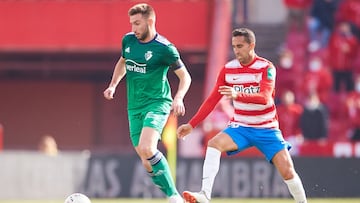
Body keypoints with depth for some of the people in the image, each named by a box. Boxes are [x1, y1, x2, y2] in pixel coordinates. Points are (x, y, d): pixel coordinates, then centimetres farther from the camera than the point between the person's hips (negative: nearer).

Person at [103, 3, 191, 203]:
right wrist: (113, 85, 13)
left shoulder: (164, 48, -12)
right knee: (147, 162, 2)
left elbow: (185, 76, -5)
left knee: (147, 149, -27)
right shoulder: (128, 40, 5)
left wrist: (178, 98, -22)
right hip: (134, 107, 6)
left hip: (157, 103, -6)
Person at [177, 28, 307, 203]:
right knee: (214, 143, -27)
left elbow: (264, 98, -28)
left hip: (267, 129, -2)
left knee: (287, 171, -11)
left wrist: (238, 95, -45)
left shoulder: (266, 68, -12)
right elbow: (212, 100, 6)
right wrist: (191, 125, 1)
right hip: (240, 127, 2)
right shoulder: (228, 69, -1)